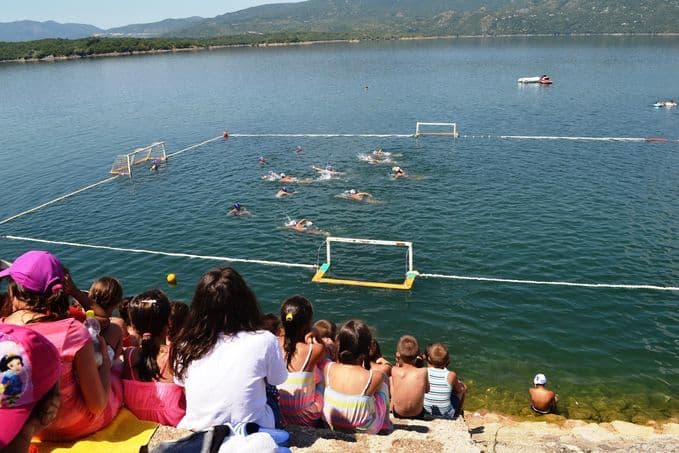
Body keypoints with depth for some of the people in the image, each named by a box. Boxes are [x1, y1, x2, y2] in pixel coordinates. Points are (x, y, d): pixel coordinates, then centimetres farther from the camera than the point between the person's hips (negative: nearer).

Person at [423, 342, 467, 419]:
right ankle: (458, 412, 43)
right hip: (446, 415, -3)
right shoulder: (451, 375, -23)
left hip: (426, 411, 3)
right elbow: (459, 390, -4)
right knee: (463, 387, 20)